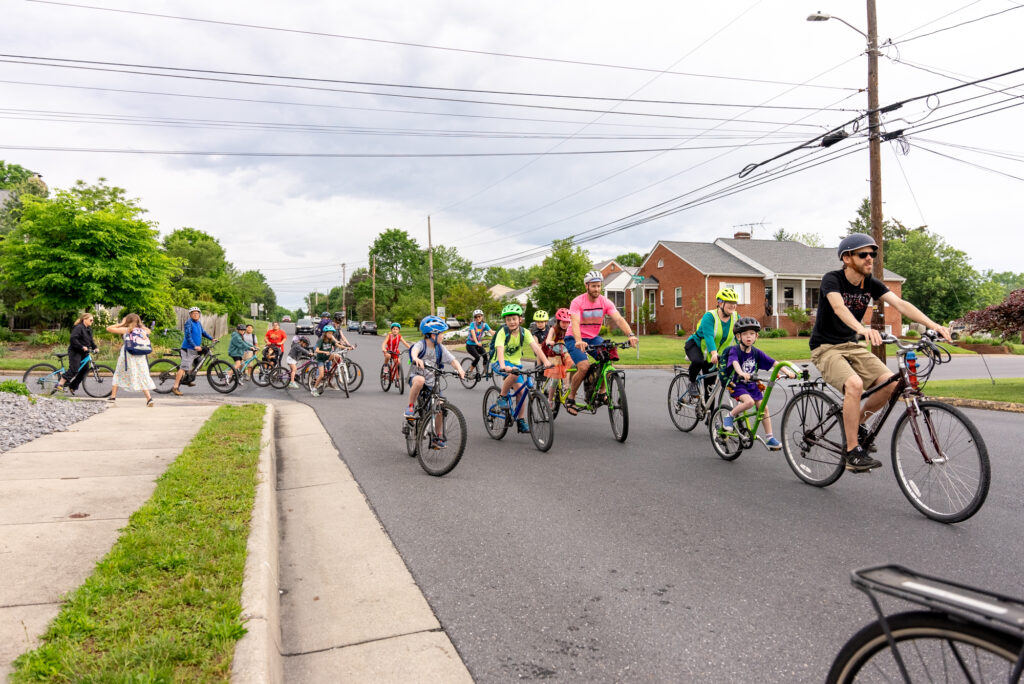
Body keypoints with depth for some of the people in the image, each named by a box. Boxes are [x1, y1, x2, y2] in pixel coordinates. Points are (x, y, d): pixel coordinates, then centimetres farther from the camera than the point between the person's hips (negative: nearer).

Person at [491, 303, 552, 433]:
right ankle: (502, 397, -14)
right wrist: (503, 366, -51)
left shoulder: (524, 332, -8)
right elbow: (500, 349, -33)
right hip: (499, 363, -4)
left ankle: (520, 419, 10)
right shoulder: (503, 332, -19)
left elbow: (535, 346, -21)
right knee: (514, 373, -35)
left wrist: (545, 361, -36)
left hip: (515, 363, 4)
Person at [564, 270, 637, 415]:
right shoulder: (577, 302, -18)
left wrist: (630, 334, -37)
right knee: (584, 366, -26)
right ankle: (570, 398, -5)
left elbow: (619, 319, -19)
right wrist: (579, 341, -50)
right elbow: (575, 323, -32)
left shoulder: (605, 302, -7)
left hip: (593, 338, 4)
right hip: (575, 339, -4)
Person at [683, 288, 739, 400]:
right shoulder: (710, 316, -25)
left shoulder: (735, 318, -7)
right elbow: (708, 336, -38)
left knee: (709, 385, 2)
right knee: (698, 361, -37)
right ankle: (692, 384, -11)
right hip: (696, 345, -5)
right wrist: (714, 353, -54)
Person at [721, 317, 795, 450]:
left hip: (752, 385, 6)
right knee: (749, 402, -30)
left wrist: (787, 371, -21)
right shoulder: (734, 350, -15)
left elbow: (773, 362, -6)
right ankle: (729, 417, -7)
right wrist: (741, 373, -56)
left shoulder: (756, 352, 1)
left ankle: (769, 438, 10)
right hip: (737, 384, -5)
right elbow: (735, 363, -35)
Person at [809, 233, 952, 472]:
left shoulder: (871, 284, 1)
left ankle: (857, 423, 12)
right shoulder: (832, 279, -16)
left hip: (851, 345, 6)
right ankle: (853, 453, -21)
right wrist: (862, 328, -54)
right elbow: (839, 307, -36)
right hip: (825, 348, -6)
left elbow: (900, 304, -12)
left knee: (890, 382, -13)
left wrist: (932, 324, -27)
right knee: (854, 384, -31)